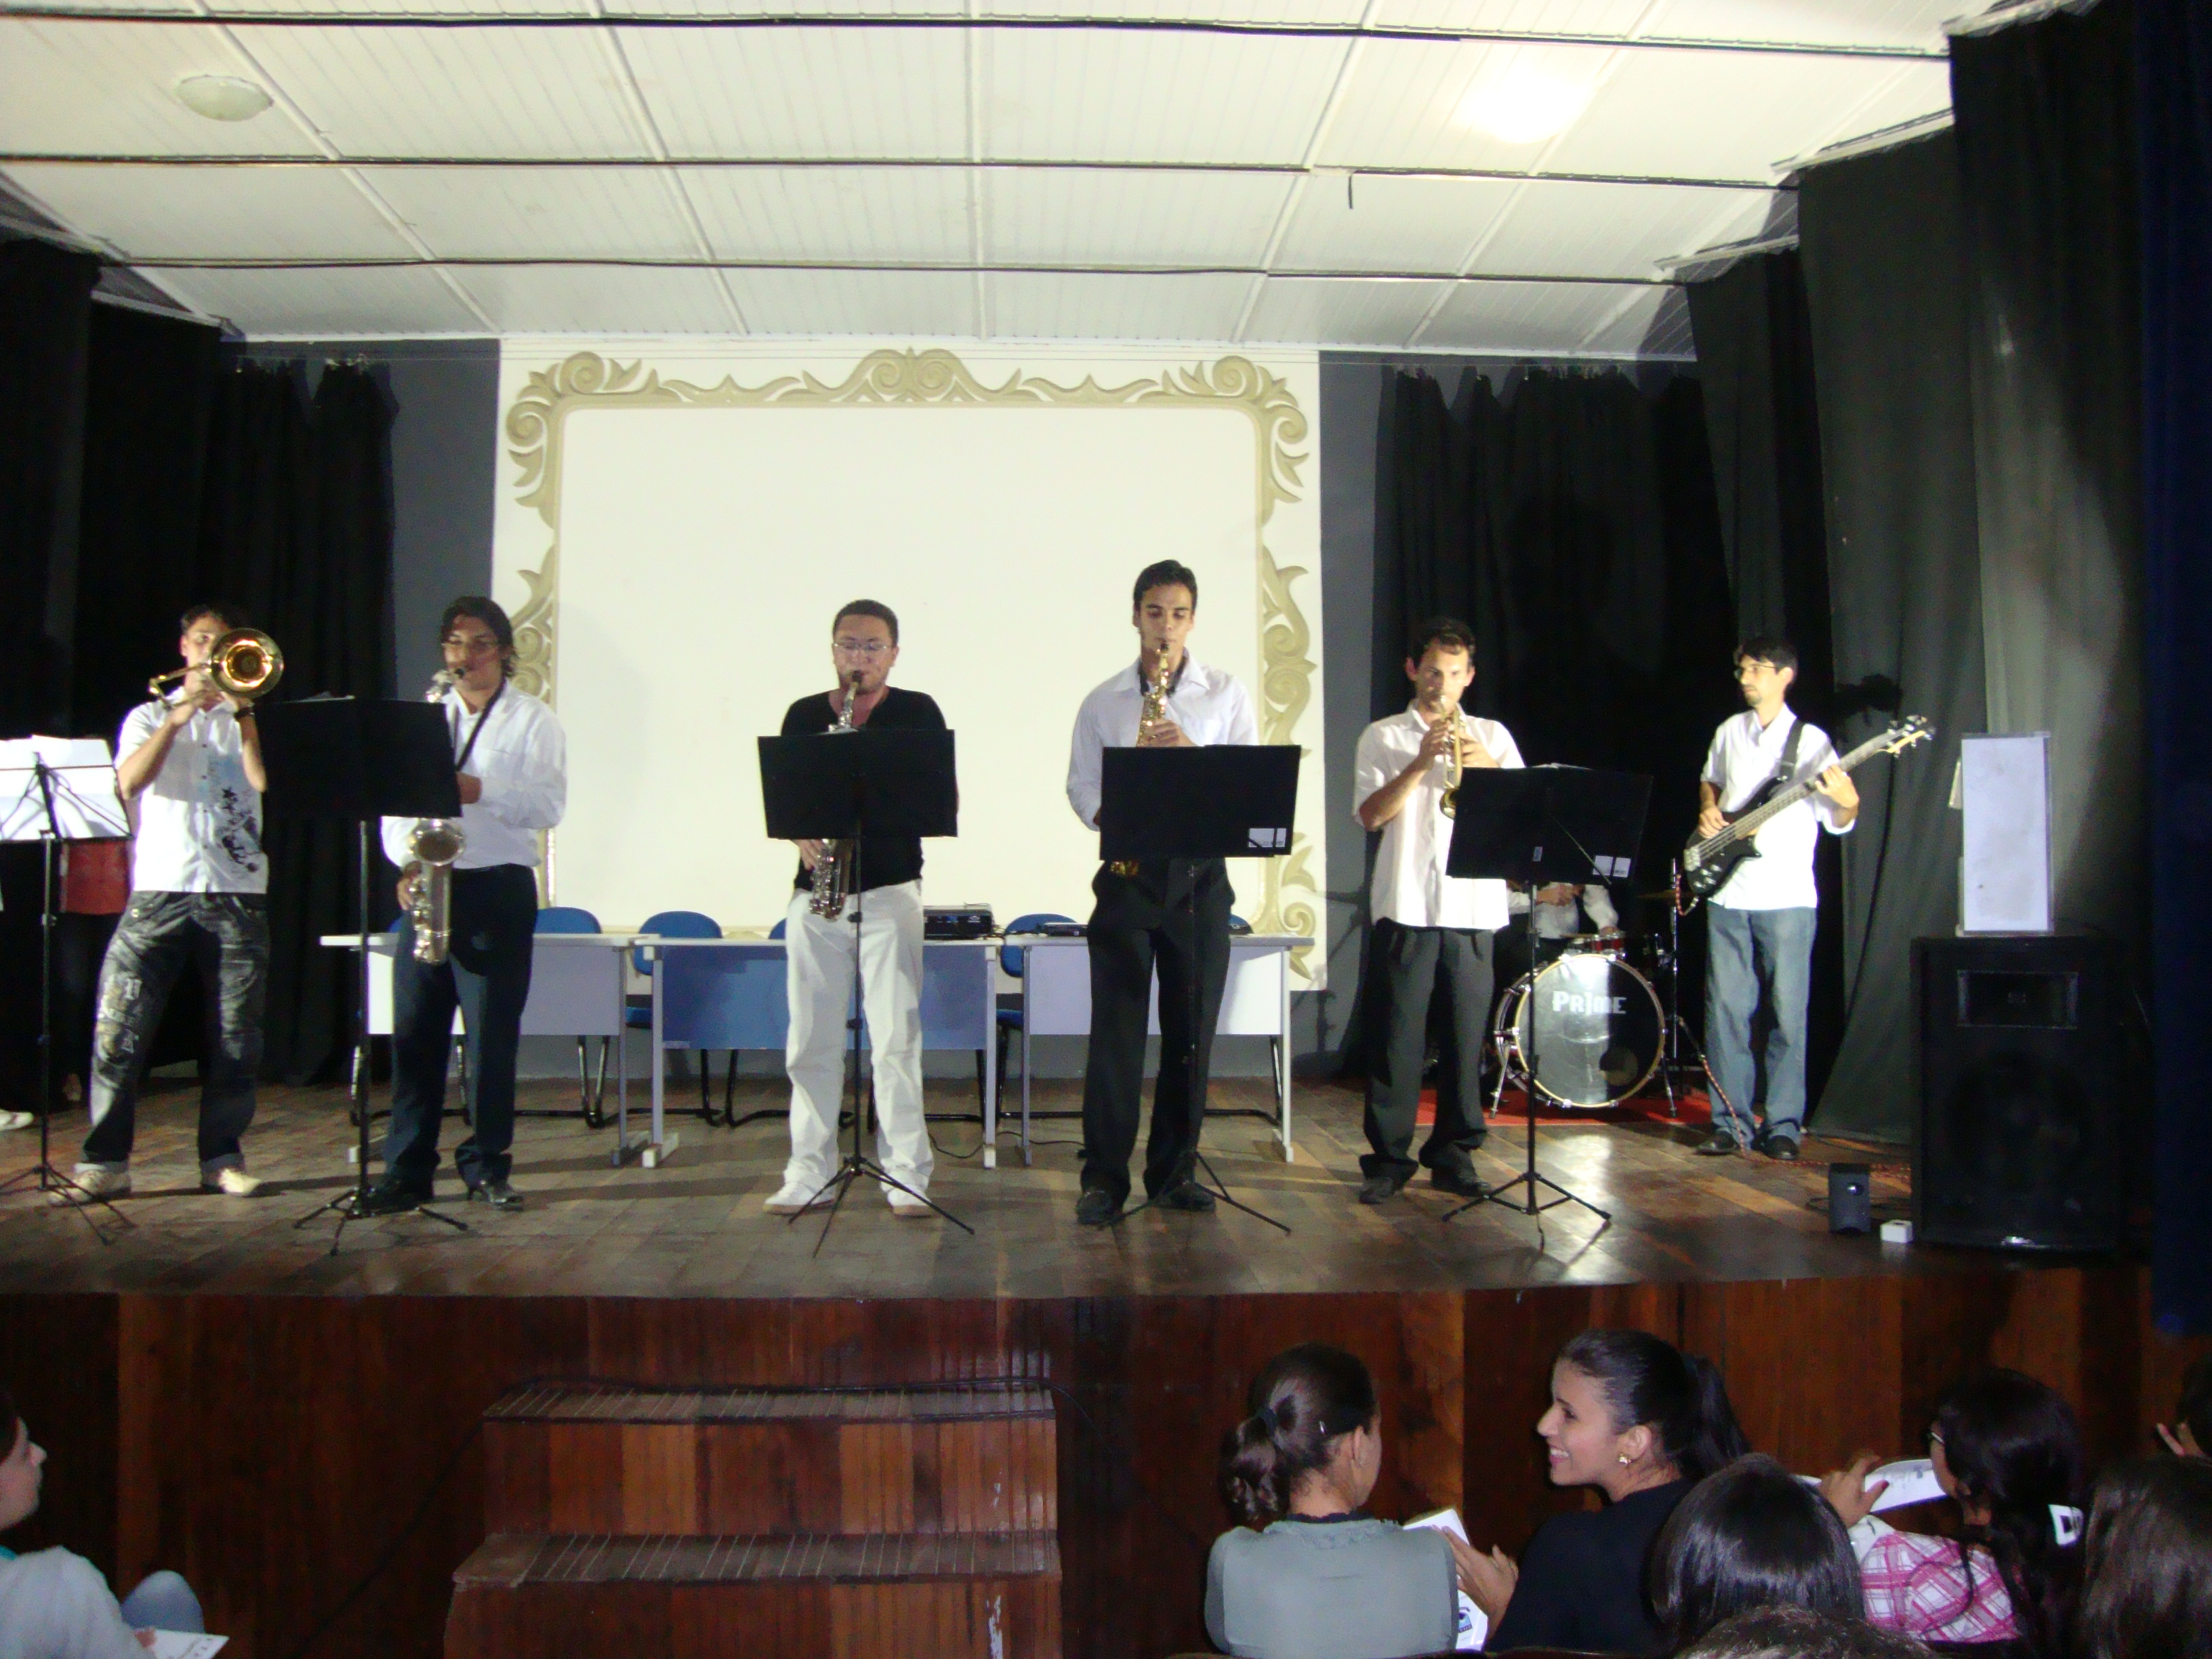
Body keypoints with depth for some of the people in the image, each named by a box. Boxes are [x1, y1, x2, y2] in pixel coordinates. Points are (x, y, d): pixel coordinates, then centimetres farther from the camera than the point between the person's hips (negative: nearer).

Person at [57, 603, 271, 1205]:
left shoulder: (246, 720, 14)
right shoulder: (150, 716, 14)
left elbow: (264, 779, -6)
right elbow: (129, 783, -6)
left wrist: (240, 710, -10)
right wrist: (178, 716, -12)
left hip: (236, 895, 0)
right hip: (160, 892, 0)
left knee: (235, 1037, 1)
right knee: (117, 1031, -5)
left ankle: (222, 1158, 10)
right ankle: (104, 1162, 2)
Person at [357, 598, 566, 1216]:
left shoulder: (533, 720, 4)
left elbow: (549, 804, -7)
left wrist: (480, 790, -21)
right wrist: (406, 860, -6)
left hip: (498, 889, -4)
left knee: (492, 1034, -1)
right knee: (414, 1030, 3)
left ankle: (487, 1165, 10)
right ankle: (406, 1169, 9)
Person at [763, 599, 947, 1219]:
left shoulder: (917, 713, 5)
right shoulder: (803, 715, 13)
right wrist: (801, 838, -7)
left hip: (890, 889, -3)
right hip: (814, 892, 3)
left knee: (896, 1038, -5)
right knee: (811, 1040, 5)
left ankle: (907, 1175, 1)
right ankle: (808, 1173, 15)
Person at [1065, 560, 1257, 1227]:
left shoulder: (1226, 695, 8)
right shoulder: (1103, 701, 10)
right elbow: (1080, 785, 8)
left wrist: (1191, 753, -16)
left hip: (1198, 872, 1)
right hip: (1127, 871, 0)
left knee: (1191, 1029, 4)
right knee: (1115, 1029, -3)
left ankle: (1173, 1172, 15)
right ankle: (1104, 1177, 4)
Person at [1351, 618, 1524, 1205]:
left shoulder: (1492, 736, 15)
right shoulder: (1383, 738, 9)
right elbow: (1370, 815, -4)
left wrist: (1489, 767, -12)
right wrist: (1420, 764, -14)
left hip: (1475, 909, 2)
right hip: (1407, 907, -2)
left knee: (1468, 1033, 3)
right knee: (1400, 1034, -3)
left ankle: (1453, 1154, 14)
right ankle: (1389, 1157, 5)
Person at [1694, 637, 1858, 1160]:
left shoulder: (1810, 740, -2)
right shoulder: (1730, 731, 11)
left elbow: (1839, 823, -5)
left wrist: (1846, 801, -27)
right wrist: (1708, 811, 6)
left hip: (1787, 897, -4)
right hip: (1727, 895, 4)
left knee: (1787, 1013, 0)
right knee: (1726, 1009, 3)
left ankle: (1783, 1126, 8)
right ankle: (1731, 1122, 10)